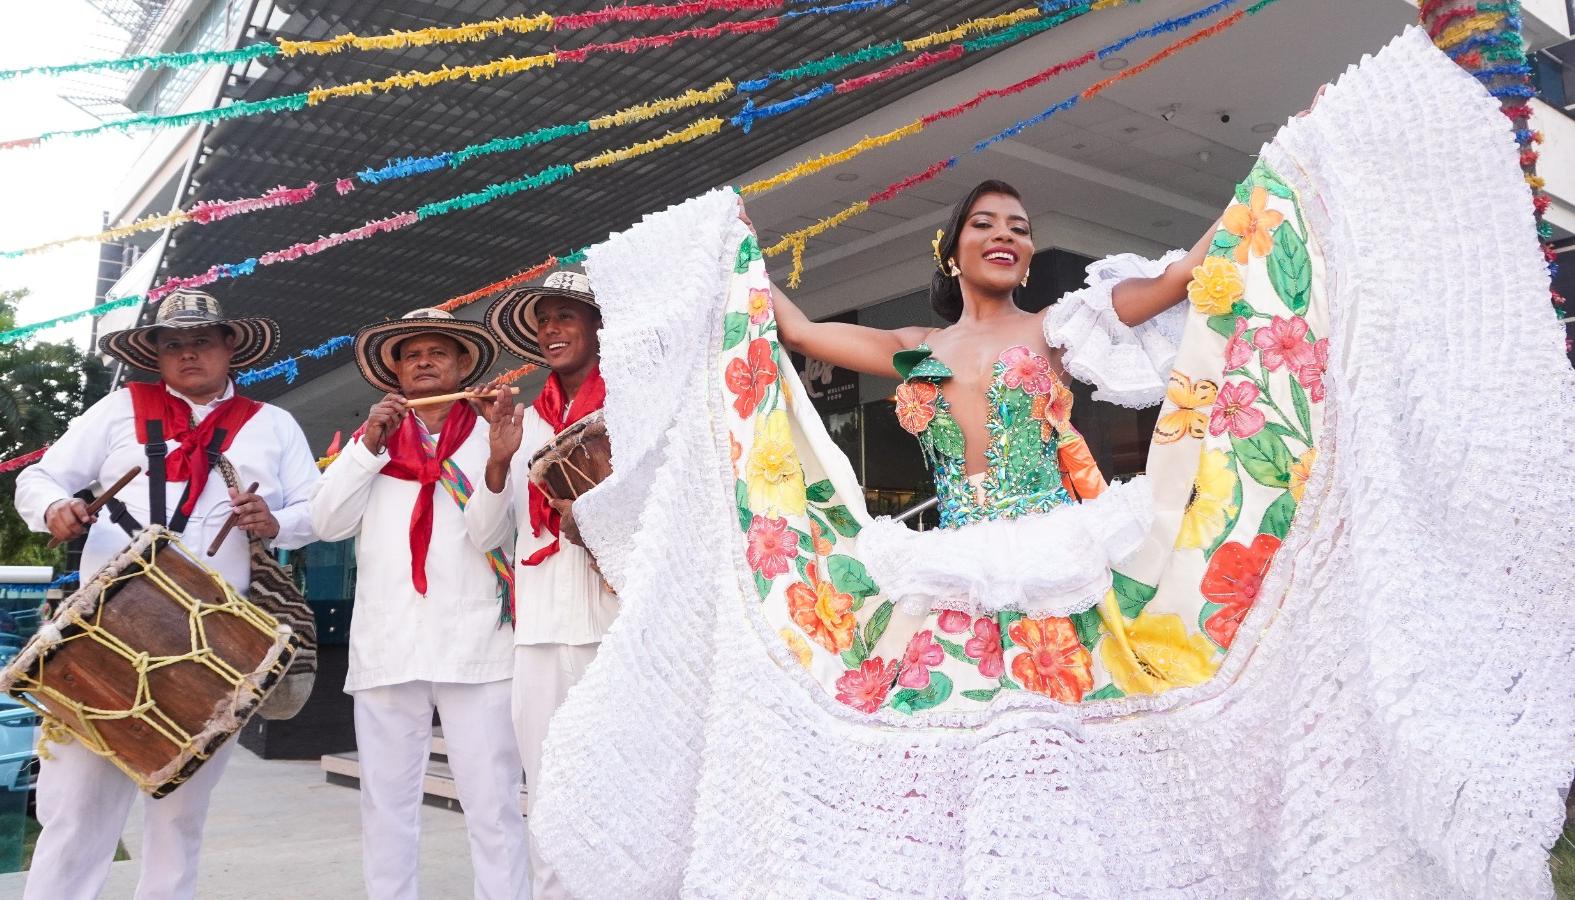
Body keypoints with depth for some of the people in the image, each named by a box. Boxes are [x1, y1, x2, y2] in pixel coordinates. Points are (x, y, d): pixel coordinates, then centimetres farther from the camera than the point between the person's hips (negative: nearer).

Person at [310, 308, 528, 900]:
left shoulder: (493, 436, 10)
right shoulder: (372, 440, 19)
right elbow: (328, 523, 6)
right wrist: (370, 441, -3)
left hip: (476, 645, -3)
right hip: (385, 649, 3)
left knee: (493, 808, -3)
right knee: (386, 807, 9)